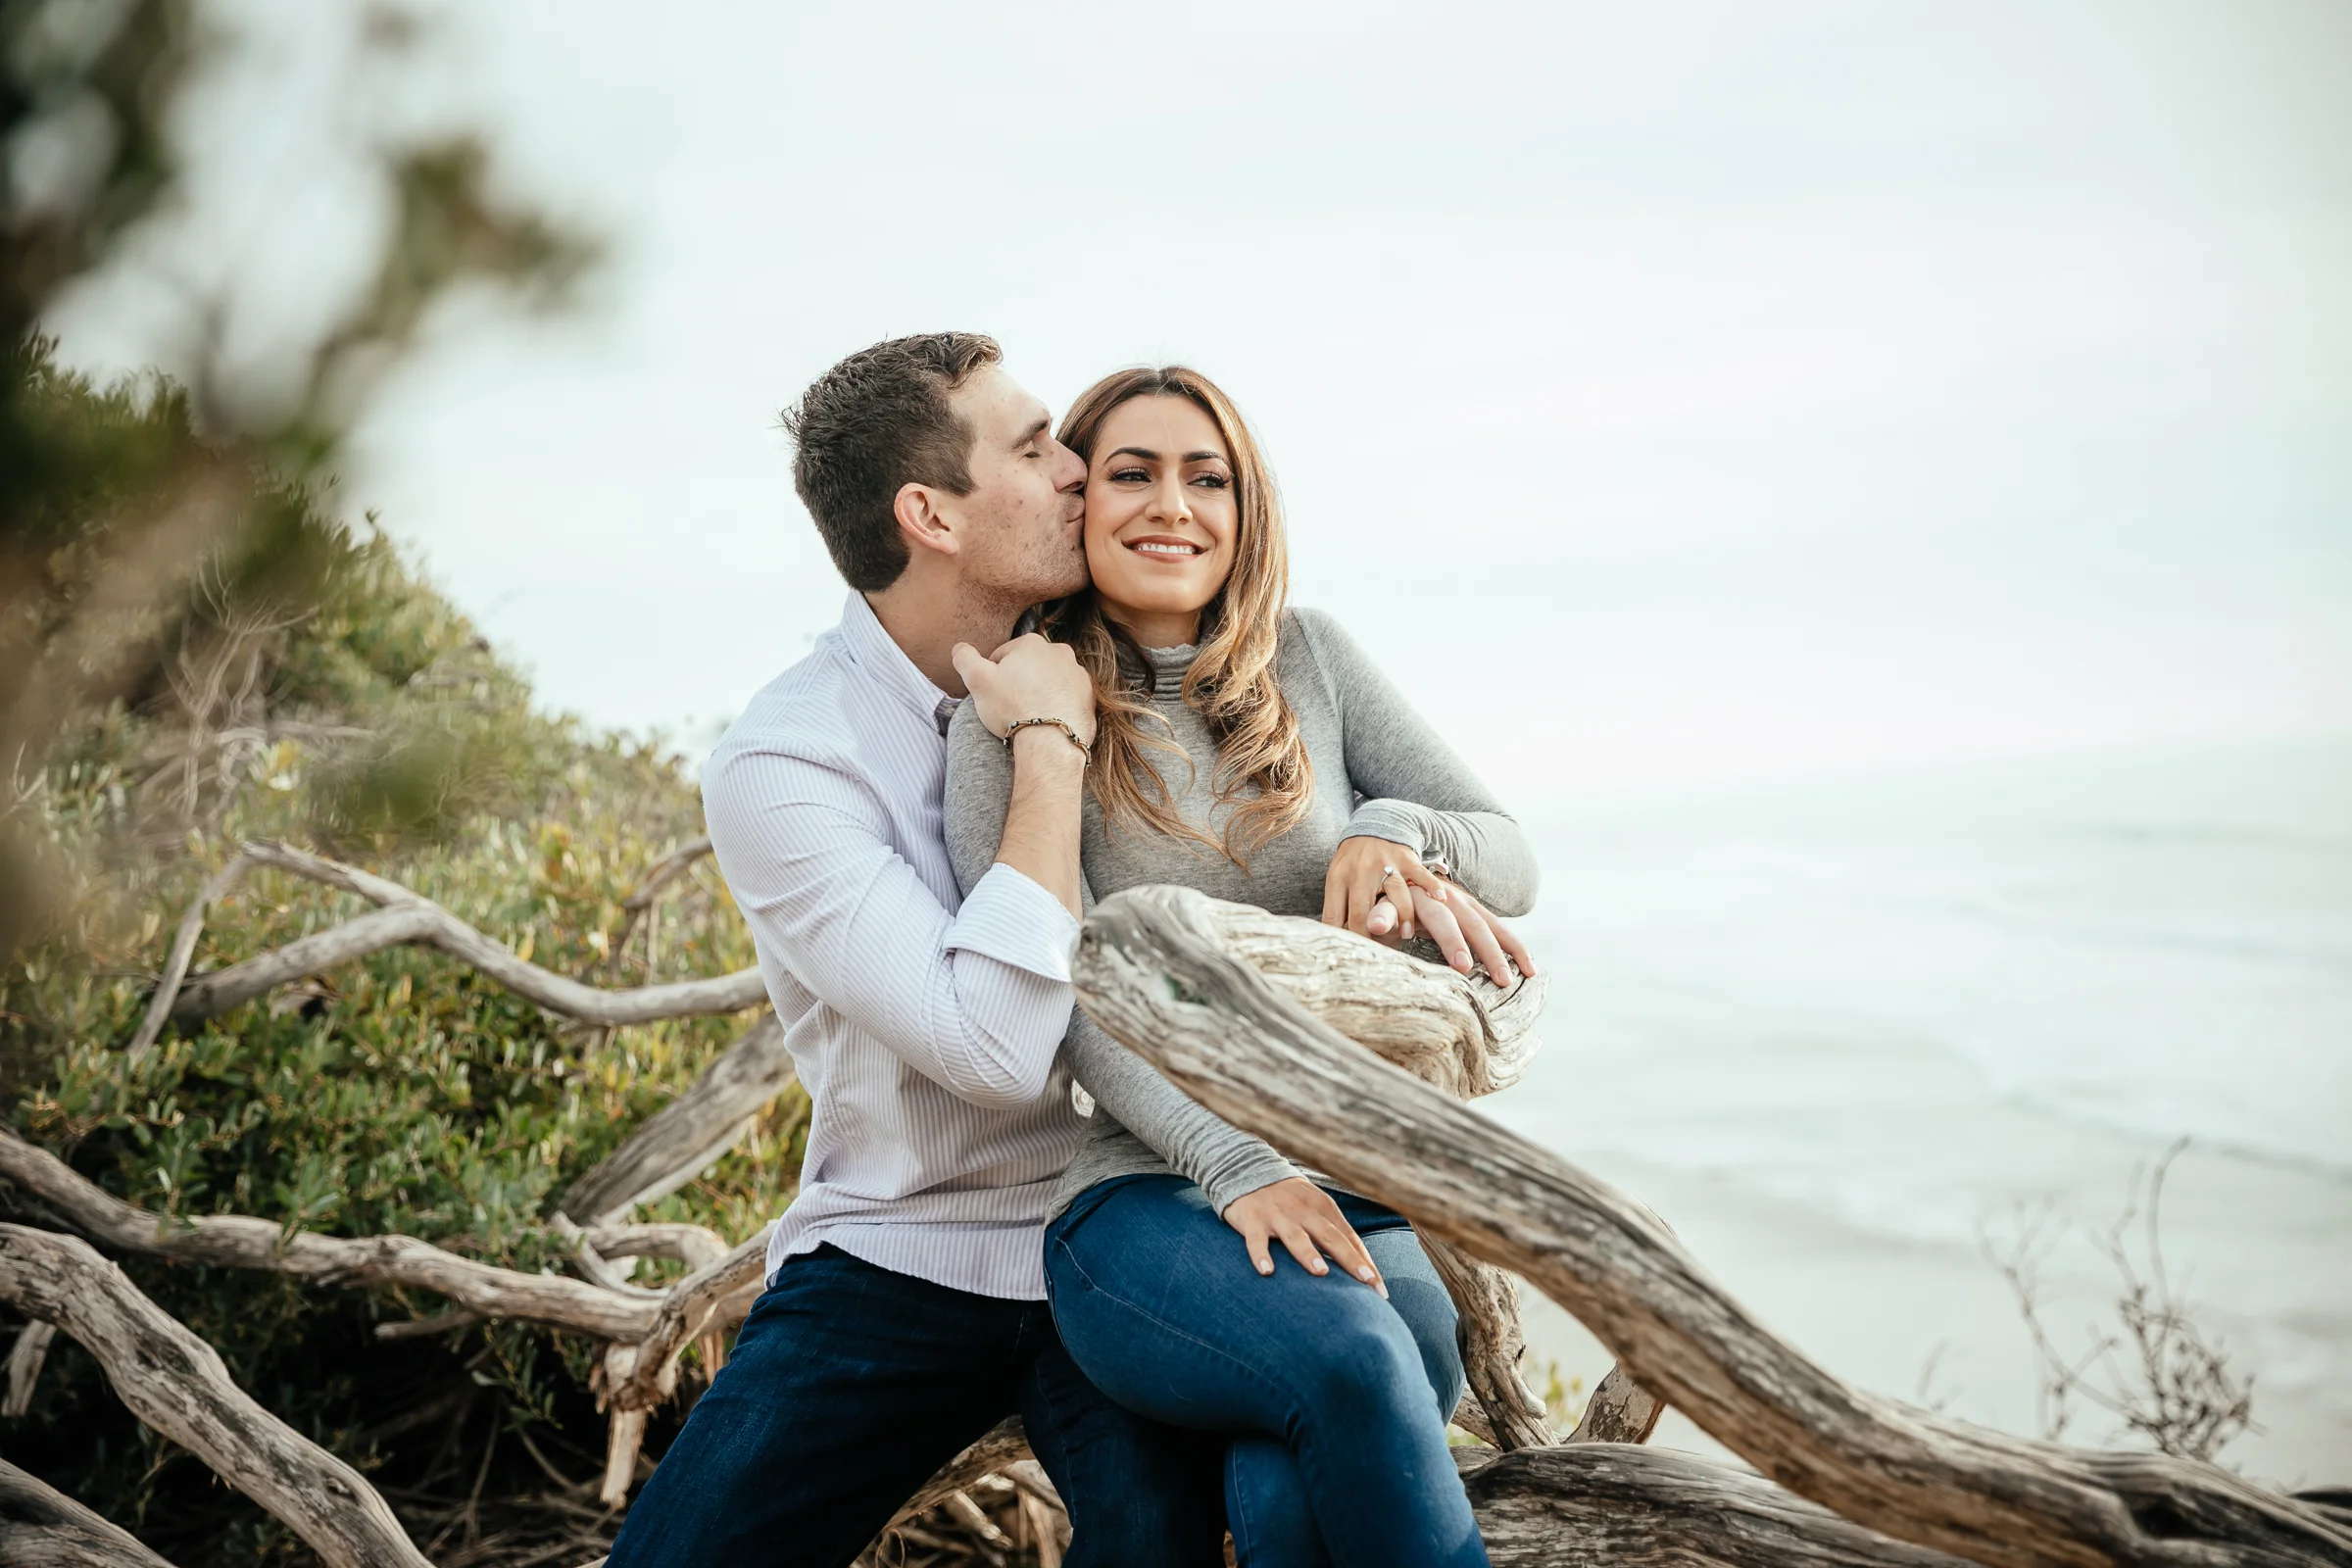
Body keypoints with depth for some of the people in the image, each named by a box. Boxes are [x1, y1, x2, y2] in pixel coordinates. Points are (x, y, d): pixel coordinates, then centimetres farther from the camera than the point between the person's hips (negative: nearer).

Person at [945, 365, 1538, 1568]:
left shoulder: (1306, 658, 12)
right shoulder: (1013, 719, 3)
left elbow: (1510, 859, 11)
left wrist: (1397, 835, -12)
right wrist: (1239, 1166, -19)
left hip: (1362, 1195, 2)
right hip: (1144, 1197, -2)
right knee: (1352, 1361, -35)